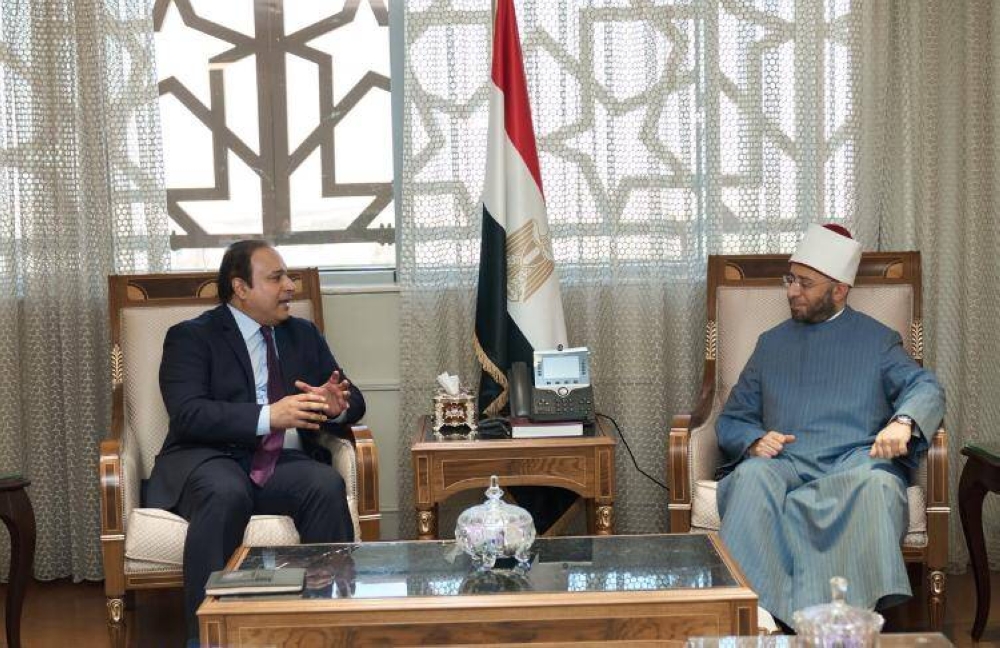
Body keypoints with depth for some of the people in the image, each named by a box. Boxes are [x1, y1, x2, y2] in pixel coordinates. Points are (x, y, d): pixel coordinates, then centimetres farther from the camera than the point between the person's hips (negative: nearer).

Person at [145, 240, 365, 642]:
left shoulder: (304, 335, 19)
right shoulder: (191, 337, 3)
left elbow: (354, 402, 17)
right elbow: (187, 413, -13)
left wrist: (338, 406, -9)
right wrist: (269, 416, -25)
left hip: (285, 464, 4)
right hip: (211, 461, -3)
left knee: (327, 485, -29)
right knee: (225, 494, -37)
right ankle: (205, 633, -32)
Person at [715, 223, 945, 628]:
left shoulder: (878, 341, 20)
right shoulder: (771, 343, 26)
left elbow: (926, 388, 4)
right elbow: (732, 419, 24)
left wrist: (903, 422, -20)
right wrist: (754, 441, -2)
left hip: (854, 462, -1)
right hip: (784, 463, 1)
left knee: (878, 482, -38)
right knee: (752, 476, -35)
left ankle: (869, 613, -47)